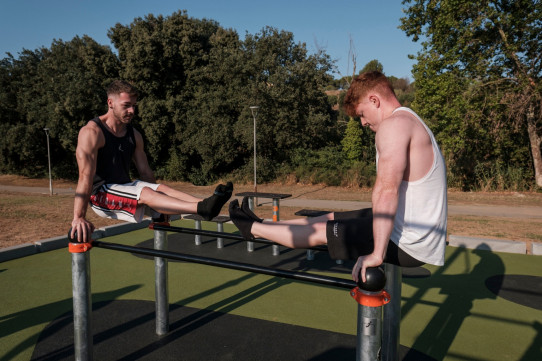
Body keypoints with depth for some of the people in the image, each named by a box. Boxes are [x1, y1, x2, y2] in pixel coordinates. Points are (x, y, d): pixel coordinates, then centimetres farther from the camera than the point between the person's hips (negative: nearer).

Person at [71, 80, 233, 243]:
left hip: (125, 188, 7)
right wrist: (78, 218, -29)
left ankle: (205, 205, -41)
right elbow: (85, 175, -24)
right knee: (144, 193, -31)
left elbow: (145, 172, 12)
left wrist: (160, 205, 12)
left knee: (162, 188, -21)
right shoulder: (91, 132, -14)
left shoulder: (134, 135, 7)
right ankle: (201, 208, -49)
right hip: (100, 194, -7)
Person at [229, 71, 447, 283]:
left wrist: (377, 253, -27)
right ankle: (258, 226, 33)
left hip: (410, 244, -9)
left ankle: (252, 228, 23)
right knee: (331, 218, 17)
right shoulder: (409, 121, 15)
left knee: (319, 231, 4)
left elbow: (386, 190, -28)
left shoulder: (393, 124, -18)